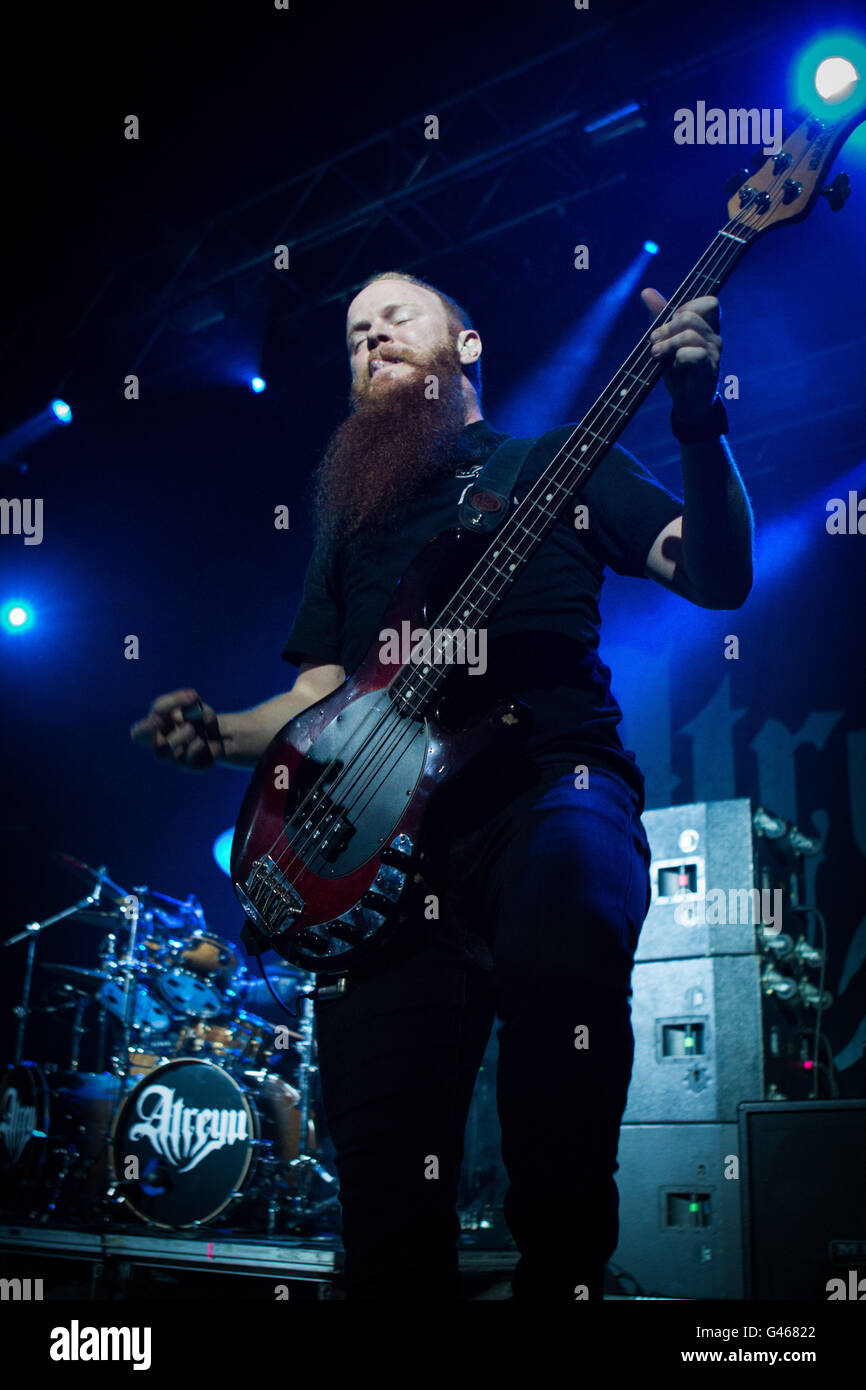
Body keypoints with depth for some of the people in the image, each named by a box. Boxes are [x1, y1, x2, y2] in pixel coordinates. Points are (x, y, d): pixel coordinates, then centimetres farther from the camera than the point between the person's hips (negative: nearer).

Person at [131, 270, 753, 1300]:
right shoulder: (355, 518, 29)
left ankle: (561, 1270, -20)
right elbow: (317, 698, 27)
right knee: (386, 1202, -12)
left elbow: (717, 577, 8)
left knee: (557, 945, -38)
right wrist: (216, 733, 6)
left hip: (551, 786, -3)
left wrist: (699, 422, -8)